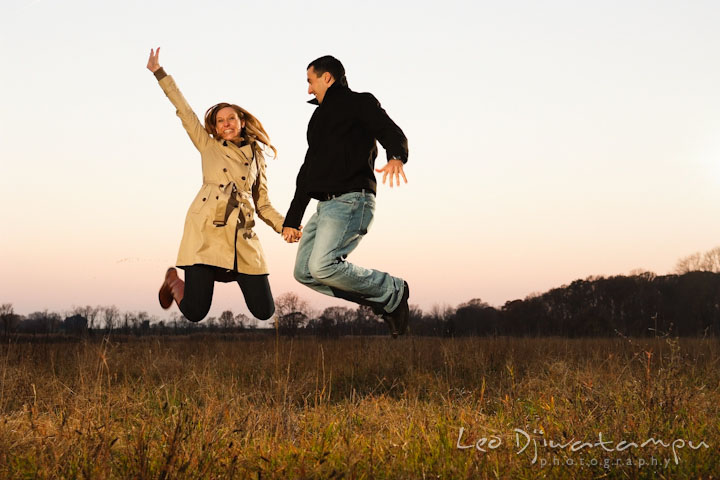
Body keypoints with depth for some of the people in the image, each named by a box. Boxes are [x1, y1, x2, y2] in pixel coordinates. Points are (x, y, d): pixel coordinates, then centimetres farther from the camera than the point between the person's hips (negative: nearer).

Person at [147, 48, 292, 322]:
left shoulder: (257, 157, 20)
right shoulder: (209, 147, 15)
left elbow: (263, 204, 18)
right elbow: (184, 111, 13)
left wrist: (284, 225, 1)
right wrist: (159, 72, 12)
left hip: (242, 237, 2)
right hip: (206, 232, -2)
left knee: (264, 312, -5)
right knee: (195, 313, -8)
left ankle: (230, 275, 24)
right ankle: (174, 281, 26)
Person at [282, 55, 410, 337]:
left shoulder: (360, 103, 4)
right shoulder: (320, 117, 29)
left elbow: (392, 134, -11)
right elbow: (307, 171, 31)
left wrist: (396, 157, -36)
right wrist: (292, 220, 29)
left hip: (351, 200, -9)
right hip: (325, 205, 9)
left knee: (323, 266, -25)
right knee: (304, 272, 0)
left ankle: (392, 291, -6)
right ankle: (385, 300, 1)